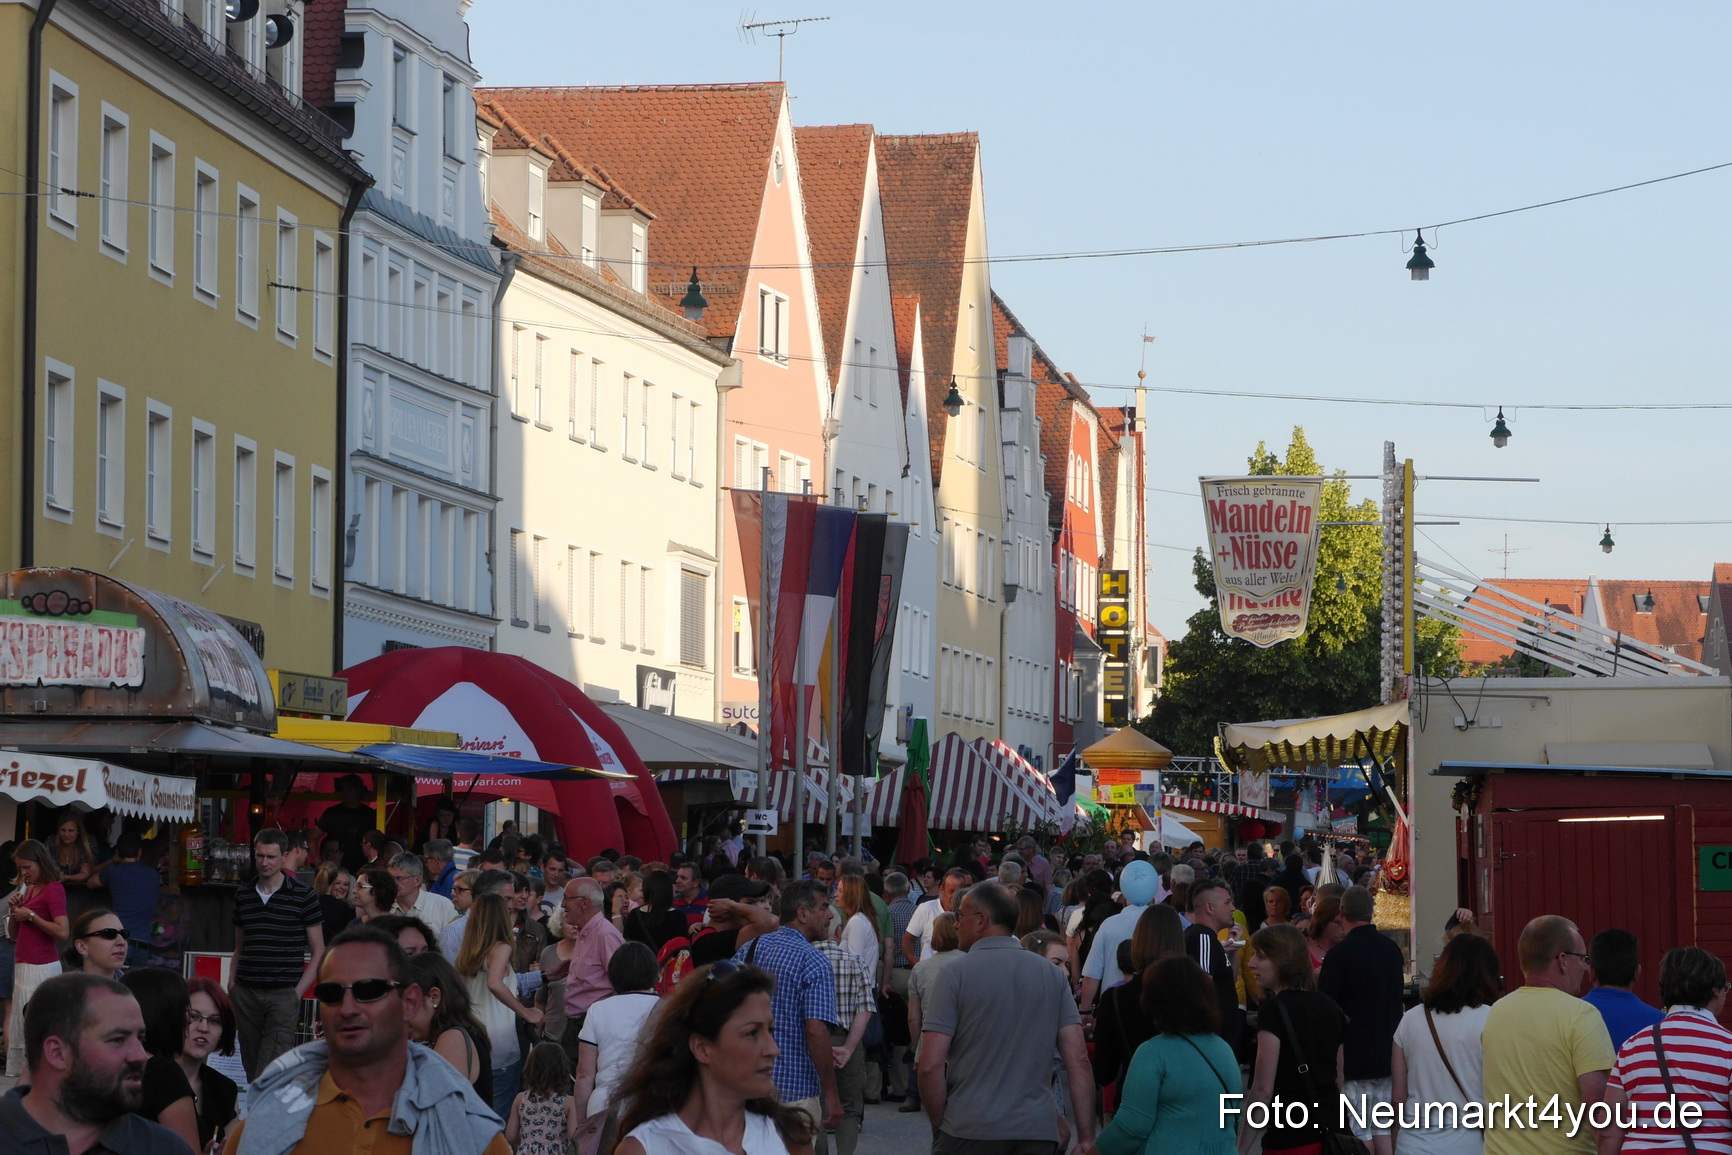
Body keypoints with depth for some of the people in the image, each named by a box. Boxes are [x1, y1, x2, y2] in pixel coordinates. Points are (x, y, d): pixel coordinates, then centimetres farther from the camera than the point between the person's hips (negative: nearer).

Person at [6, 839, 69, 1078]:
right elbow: (14, 933, 22)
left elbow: (62, 931, -20)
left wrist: (30, 916, -14)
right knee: (18, 1026, 9)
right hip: (24, 966, 9)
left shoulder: (53, 889, -9)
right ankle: (18, 1072, 12)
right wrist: (14, 911, 4)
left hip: (41, 967, -9)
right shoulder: (29, 889, 16)